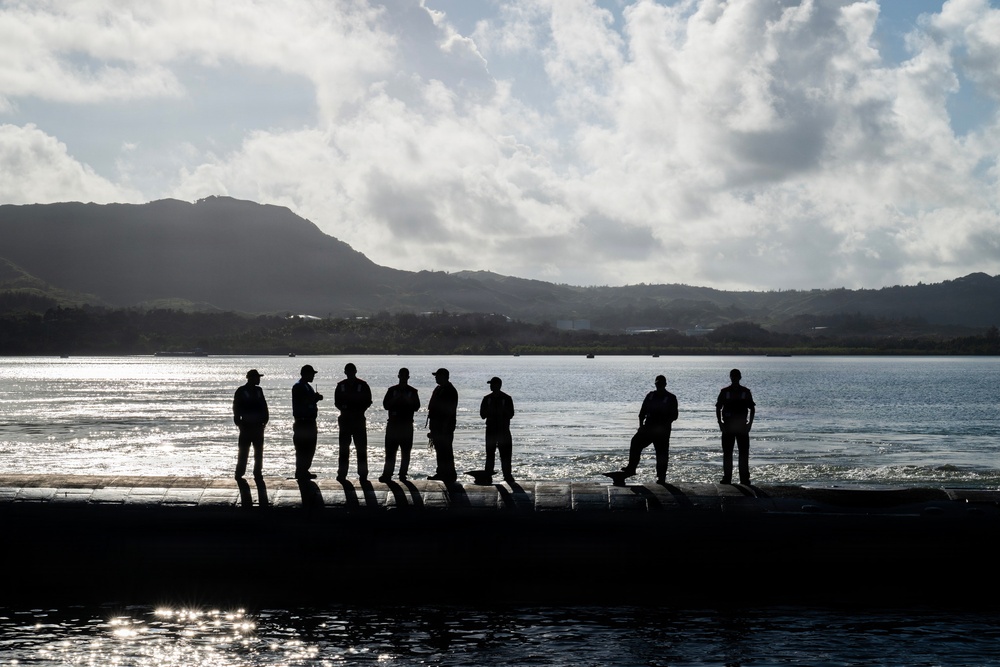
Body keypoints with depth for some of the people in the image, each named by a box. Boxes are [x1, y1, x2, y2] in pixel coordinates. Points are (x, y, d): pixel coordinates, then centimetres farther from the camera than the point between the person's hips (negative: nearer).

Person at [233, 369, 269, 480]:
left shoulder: (258, 390, 10)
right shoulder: (241, 391, -4)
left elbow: (264, 406, 11)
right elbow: (236, 408, -5)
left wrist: (265, 420, 1)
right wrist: (239, 422, -9)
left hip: (258, 425, 5)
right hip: (246, 425, -5)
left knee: (259, 451, 7)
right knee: (243, 451, -2)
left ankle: (258, 473, 12)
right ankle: (239, 474, 3)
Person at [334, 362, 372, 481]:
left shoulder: (362, 385, 1)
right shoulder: (341, 385, 6)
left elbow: (368, 401, 1)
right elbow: (337, 401, 7)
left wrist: (359, 411, -11)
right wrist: (344, 409, -11)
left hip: (359, 419, -2)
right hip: (345, 419, 2)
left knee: (361, 449, -1)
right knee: (344, 448, 4)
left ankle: (363, 474, 4)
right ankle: (342, 474, 8)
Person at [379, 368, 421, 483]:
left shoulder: (413, 392, 8)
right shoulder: (392, 390, 8)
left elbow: (416, 407, 0)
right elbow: (385, 405, 1)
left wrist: (407, 401, -15)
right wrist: (395, 399, -13)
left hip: (407, 424, 0)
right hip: (393, 423, 0)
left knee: (406, 452, 1)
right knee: (390, 451, -4)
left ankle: (403, 474, 6)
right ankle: (387, 474, -3)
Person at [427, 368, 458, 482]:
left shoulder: (450, 391, -14)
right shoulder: (438, 389, 16)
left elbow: (450, 411, -19)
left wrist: (446, 427, -23)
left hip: (445, 426, -10)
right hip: (437, 425, 10)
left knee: (446, 450, -8)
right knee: (439, 450, 13)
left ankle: (450, 474, -4)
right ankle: (441, 472, 19)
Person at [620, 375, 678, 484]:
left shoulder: (671, 398, 0)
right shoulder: (650, 396, 11)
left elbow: (674, 416, -5)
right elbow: (642, 412, 12)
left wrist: (663, 426, -18)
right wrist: (641, 424, -4)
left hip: (662, 431, -3)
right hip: (648, 428, 3)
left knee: (662, 453, -2)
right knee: (636, 442, -17)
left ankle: (661, 477, 6)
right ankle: (631, 468, -14)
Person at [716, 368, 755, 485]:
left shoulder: (746, 392, 5)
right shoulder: (725, 392, 4)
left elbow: (752, 408, 8)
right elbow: (718, 408, 5)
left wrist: (749, 424, -2)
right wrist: (720, 423, -5)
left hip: (742, 427, 0)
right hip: (727, 427, 0)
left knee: (744, 453, -1)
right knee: (727, 454, 2)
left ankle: (745, 479, 2)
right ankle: (727, 479, 6)